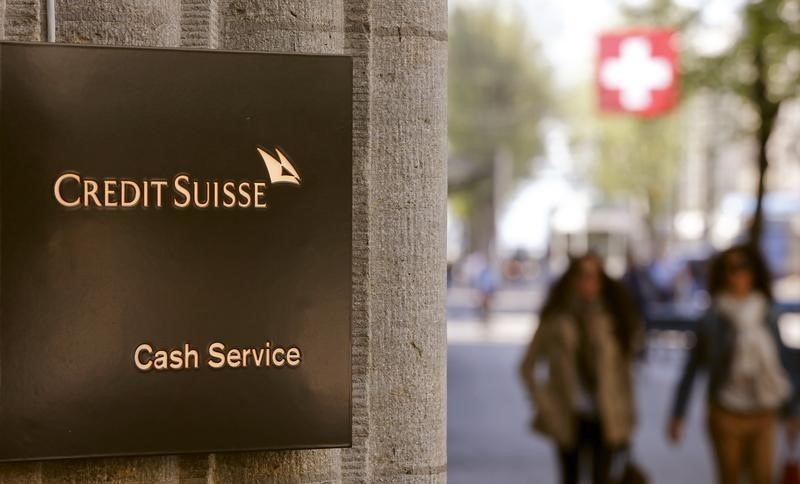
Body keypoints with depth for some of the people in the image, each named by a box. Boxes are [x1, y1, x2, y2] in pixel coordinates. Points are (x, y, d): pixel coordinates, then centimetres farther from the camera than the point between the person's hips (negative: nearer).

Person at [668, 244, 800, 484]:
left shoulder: (768, 316, 3)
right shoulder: (713, 320, -5)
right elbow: (691, 369, 0)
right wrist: (677, 415, -1)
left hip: (763, 416, 2)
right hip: (726, 416, -2)